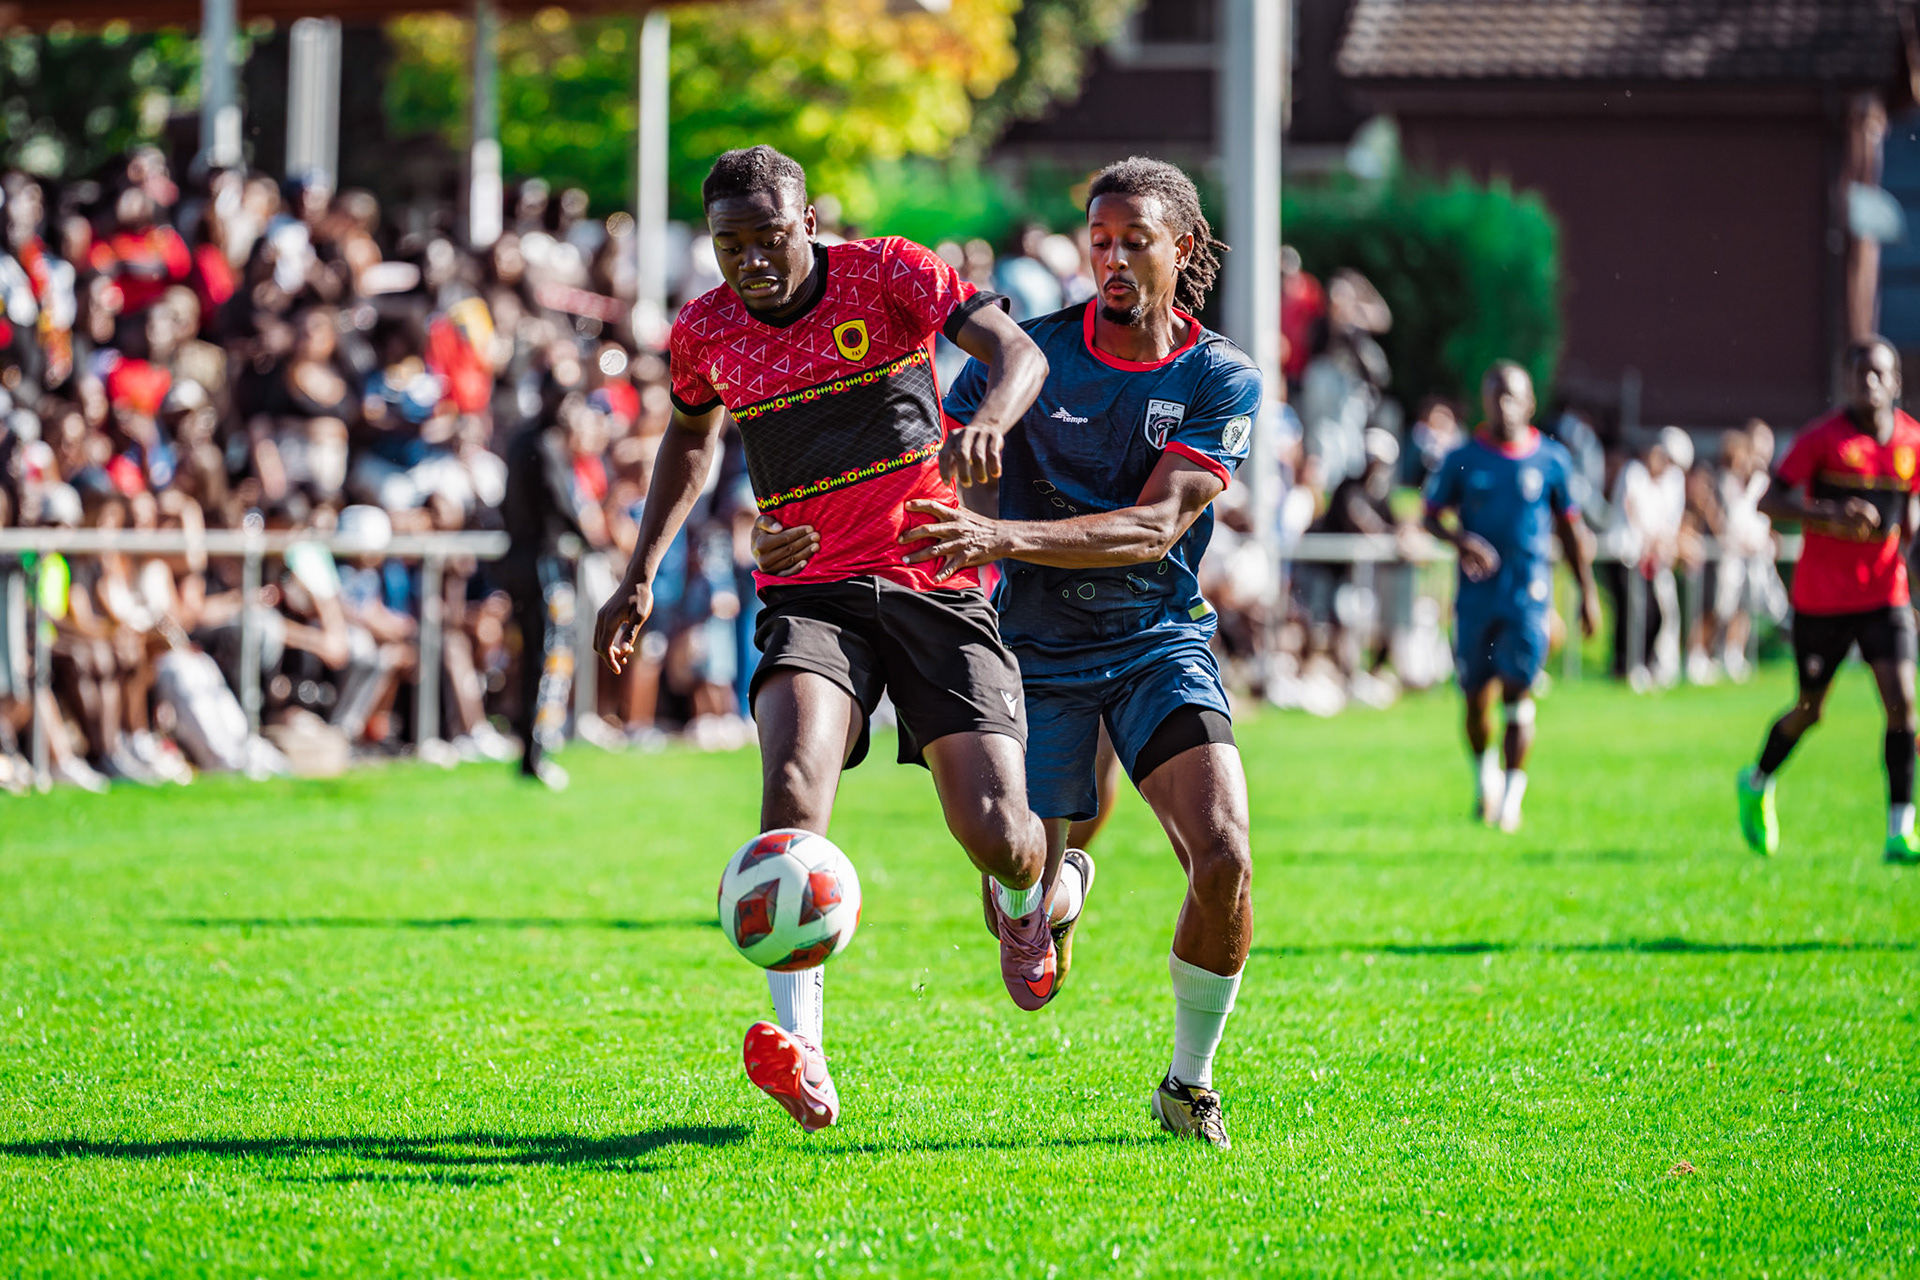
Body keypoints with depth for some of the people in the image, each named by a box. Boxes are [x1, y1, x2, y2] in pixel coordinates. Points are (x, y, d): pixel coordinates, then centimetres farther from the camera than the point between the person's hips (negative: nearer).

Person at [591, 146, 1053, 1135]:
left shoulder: (885, 273, -5)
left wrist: (989, 421, -40)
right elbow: (692, 434, 28)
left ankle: (1026, 897, 33)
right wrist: (642, 572, 20)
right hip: (809, 596, 2)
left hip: (935, 584, -1)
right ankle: (801, 1055, -38)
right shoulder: (705, 331, 6)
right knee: (793, 780, -29)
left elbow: (1018, 352, -17)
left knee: (997, 838, -10)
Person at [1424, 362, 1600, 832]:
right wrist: (1461, 539, -15)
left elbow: (1571, 529, 11)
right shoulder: (1462, 459, 2)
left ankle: (1512, 795, -3)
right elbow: (1433, 515, 7)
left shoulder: (1551, 461, 3)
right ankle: (1485, 775, 33)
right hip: (1476, 594, 1)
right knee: (1477, 698, 7)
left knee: (1517, 697, -10)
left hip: (1529, 593, -1)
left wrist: (1587, 592, 12)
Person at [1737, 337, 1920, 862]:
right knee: (1810, 710, 10)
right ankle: (1758, 784, 40)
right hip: (1821, 596, -3)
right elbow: (1768, 502, -12)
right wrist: (1828, 516, -25)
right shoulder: (1822, 438, -9)